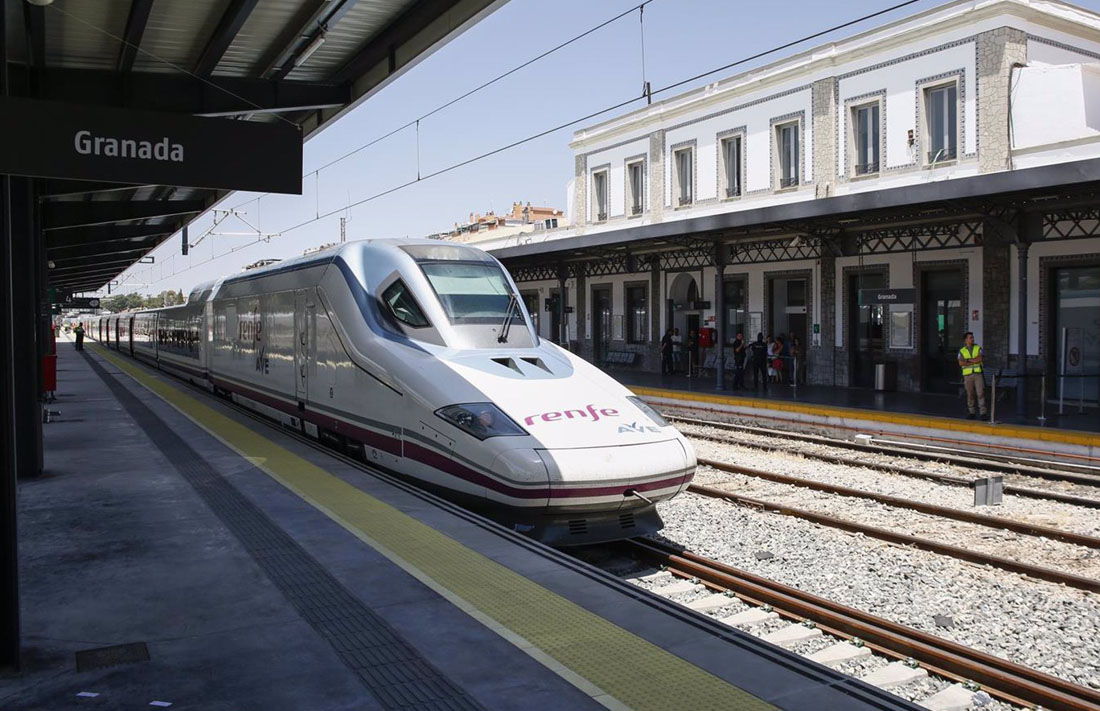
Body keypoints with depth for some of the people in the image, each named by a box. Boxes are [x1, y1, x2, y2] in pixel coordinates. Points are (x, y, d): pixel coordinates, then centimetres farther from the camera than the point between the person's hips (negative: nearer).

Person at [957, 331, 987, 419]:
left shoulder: (978, 348, 6)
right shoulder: (961, 351, 6)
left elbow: (980, 358, -12)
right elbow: (961, 363, -8)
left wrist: (968, 360, -8)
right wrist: (974, 362, -11)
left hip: (978, 374, -1)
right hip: (967, 375, 1)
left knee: (980, 393, -6)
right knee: (970, 395, 4)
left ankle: (983, 413, -5)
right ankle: (971, 413, 11)